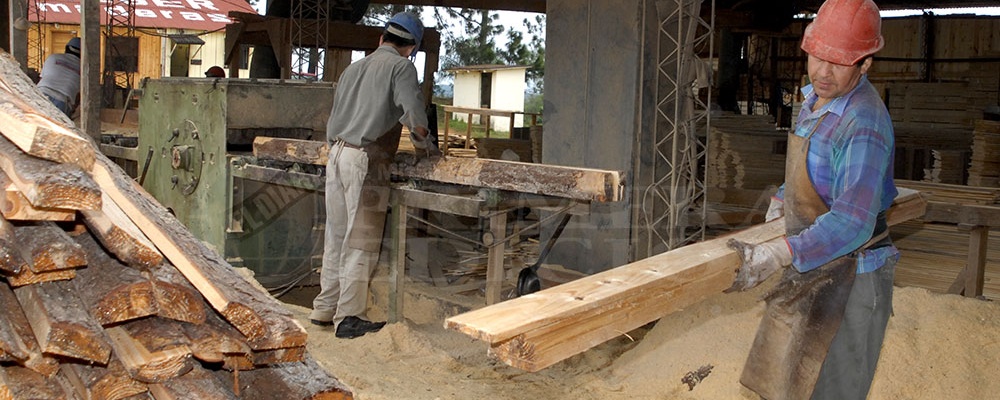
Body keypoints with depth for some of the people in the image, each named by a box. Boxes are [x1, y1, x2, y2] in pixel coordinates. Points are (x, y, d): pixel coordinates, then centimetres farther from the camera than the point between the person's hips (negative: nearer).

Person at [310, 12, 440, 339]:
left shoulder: (352, 68, 22)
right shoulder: (401, 66, 1)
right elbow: (414, 114, -12)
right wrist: (425, 144, 4)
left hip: (336, 155, 7)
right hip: (365, 161, -7)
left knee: (336, 237, 13)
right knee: (360, 242, -3)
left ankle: (324, 309, 19)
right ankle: (349, 318, 0)